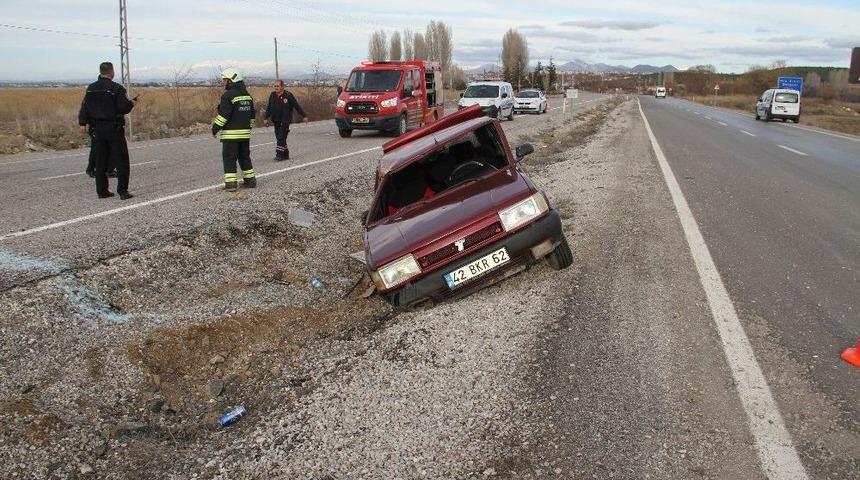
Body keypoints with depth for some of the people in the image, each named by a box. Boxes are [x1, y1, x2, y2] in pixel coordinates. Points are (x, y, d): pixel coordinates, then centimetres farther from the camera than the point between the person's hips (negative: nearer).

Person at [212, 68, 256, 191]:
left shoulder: (228, 96, -13)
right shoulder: (247, 95, 12)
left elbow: (223, 115, -17)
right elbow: (252, 114, 18)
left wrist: (215, 128, -7)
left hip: (230, 134, -7)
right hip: (245, 133, 7)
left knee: (229, 157, -3)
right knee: (245, 156, 16)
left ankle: (230, 183, -7)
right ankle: (250, 179, 19)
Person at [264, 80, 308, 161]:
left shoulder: (288, 95, -6)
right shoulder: (272, 95, 7)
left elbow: (297, 106, -1)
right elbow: (269, 107, 16)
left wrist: (304, 116, 2)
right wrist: (267, 117, 13)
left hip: (285, 121, -5)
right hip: (276, 121, 5)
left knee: (281, 138, -12)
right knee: (279, 138, 7)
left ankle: (279, 154, -12)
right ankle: (285, 155, 16)